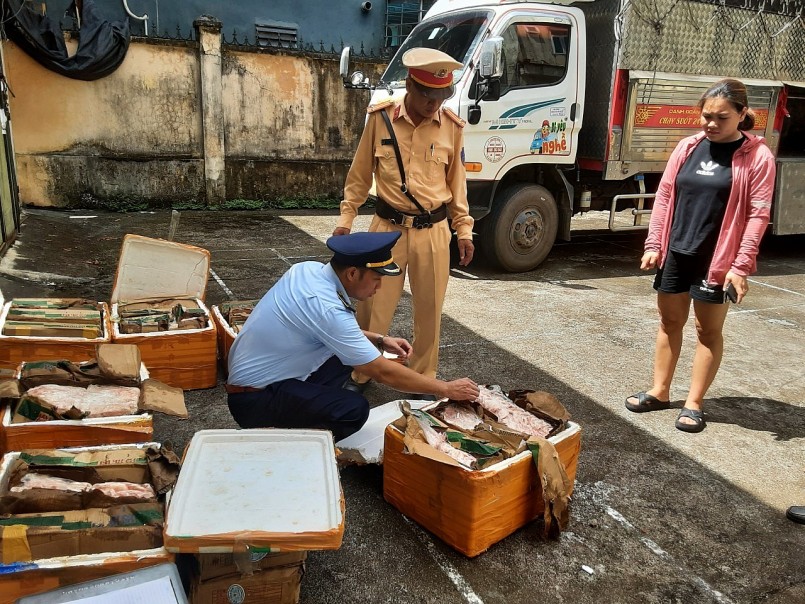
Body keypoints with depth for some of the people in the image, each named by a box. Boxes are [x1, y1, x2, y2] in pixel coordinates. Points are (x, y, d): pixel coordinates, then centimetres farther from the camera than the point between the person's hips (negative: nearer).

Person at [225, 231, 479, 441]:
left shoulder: (308, 269, -3)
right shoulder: (327, 309, -28)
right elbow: (383, 372, -22)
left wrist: (380, 340, 5)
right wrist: (447, 389, -13)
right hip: (254, 398, -9)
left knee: (346, 350, 7)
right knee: (354, 410, -22)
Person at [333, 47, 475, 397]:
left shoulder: (452, 127, 0)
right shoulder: (380, 118, -4)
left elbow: (456, 181, 9)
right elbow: (360, 174, 5)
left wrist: (464, 229, 8)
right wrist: (346, 218, 4)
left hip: (433, 231, 1)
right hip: (387, 227, -1)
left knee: (429, 310, 9)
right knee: (372, 307, 5)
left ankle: (423, 378, 27)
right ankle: (360, 374, 25)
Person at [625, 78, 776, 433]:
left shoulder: (757, 156, -7)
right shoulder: (687, 147, 5)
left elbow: (757, 214, -10)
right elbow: (664, 195, 7)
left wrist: (741, 265, -15)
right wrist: (653, 244, 1)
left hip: (717, 259, -4)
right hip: (675, 253, 4)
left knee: (709, 330, 6)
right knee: (670, 322, 13)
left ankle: (693, 403, 17)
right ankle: (659, 391, 26)